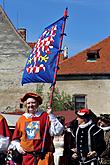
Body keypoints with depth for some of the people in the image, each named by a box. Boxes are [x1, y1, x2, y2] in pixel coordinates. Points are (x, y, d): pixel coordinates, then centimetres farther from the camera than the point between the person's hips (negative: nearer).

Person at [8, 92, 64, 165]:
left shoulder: (46, 116, 2)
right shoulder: (21, 119, 12)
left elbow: (58, 131, -10)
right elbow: (15, 138, 22)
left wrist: (51, 115, -13)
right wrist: (18, 146, 4)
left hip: (43, 156, -3)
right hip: (27, 157, 4)